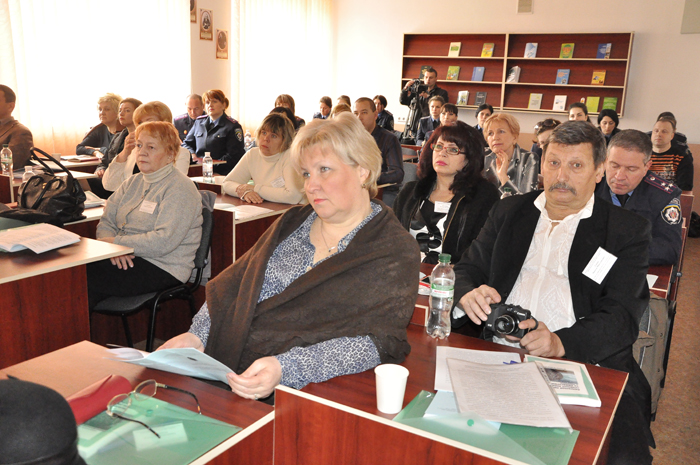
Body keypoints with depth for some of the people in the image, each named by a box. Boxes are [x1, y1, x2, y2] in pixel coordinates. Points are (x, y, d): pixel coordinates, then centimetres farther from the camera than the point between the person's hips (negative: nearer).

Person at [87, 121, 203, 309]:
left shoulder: (180, 188, -9)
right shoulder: (133, 183, 17)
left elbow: (164, 242, -20)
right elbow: (106, 222, 11)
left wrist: (116, 242, -15)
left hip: (163, 268, -7)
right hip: (125, 259, 7)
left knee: (85, 276, -24)